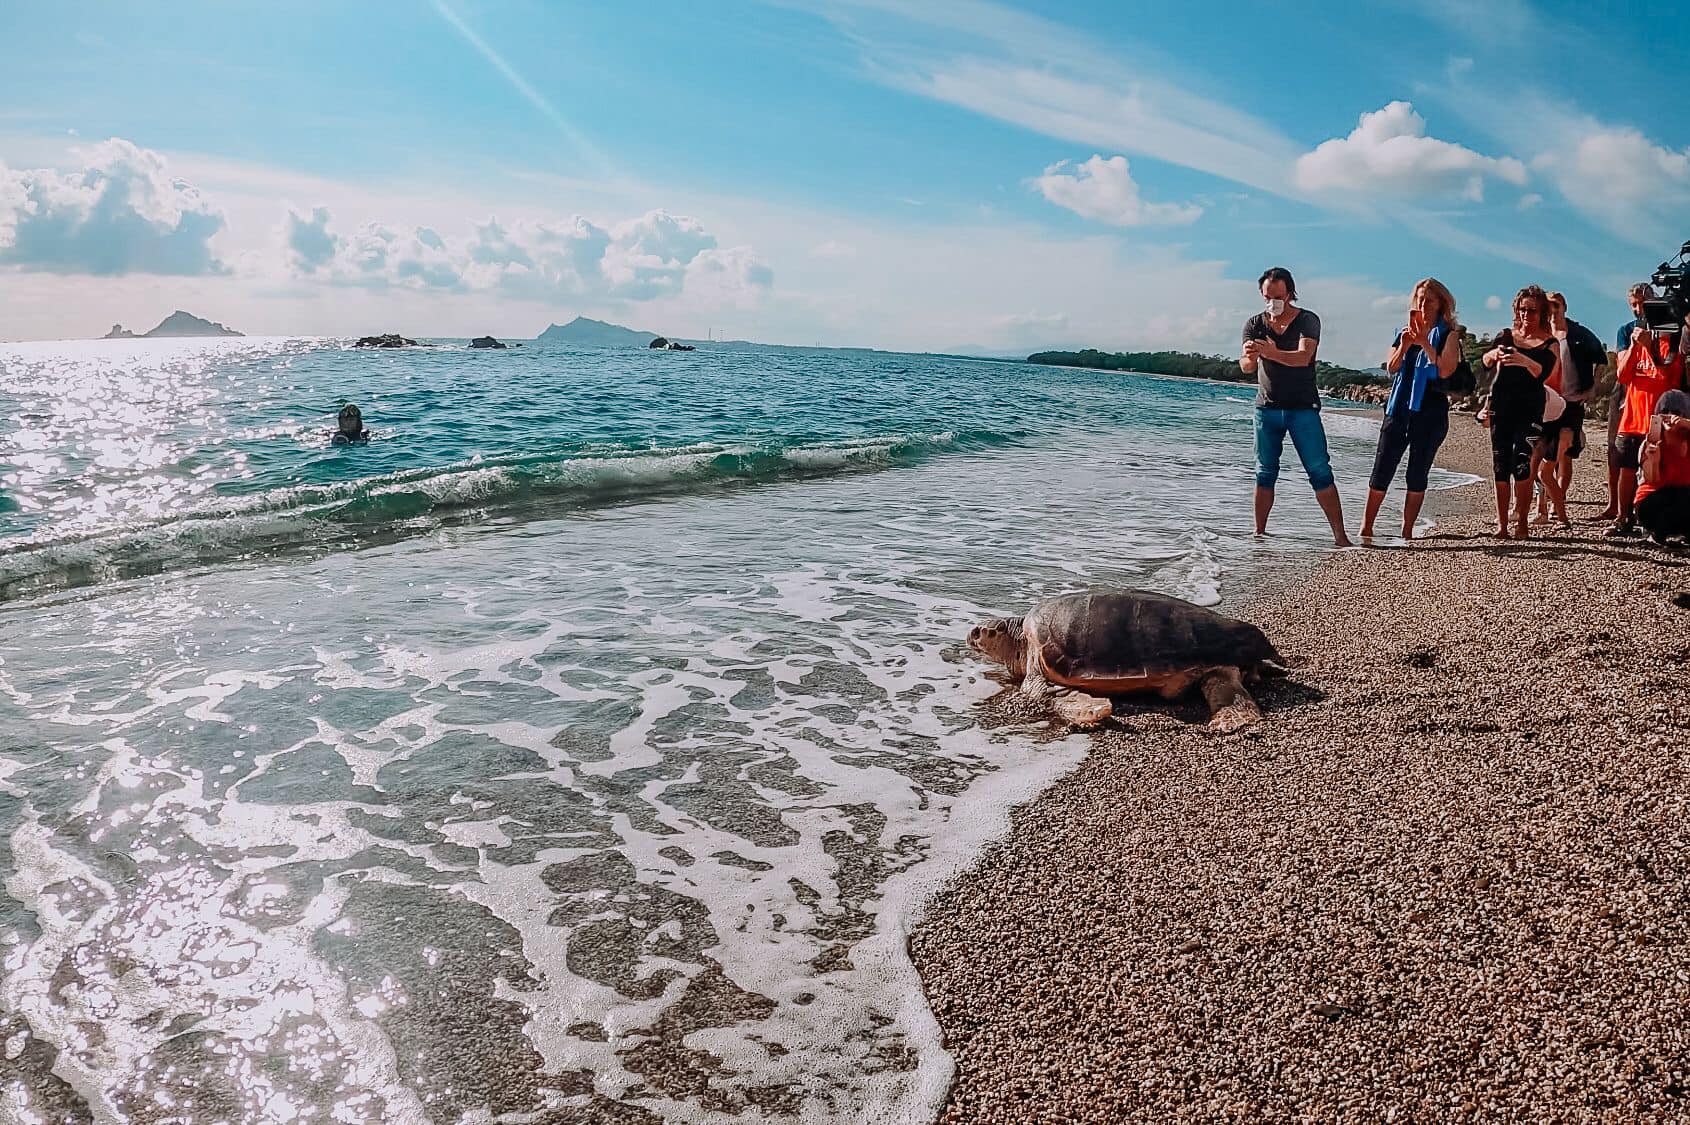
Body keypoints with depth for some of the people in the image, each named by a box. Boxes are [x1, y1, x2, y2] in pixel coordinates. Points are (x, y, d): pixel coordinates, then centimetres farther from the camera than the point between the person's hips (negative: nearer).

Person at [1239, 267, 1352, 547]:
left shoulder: (1308, 321, -3)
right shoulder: (1254, 324, 5)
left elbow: (1303, 357, -22)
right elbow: (1247, 368, -9)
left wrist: (1272, 353, -41)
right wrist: (1248, 357, -35)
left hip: (1302, 409, -2)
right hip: (1266, 408, 2)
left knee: (1320, 472, -5)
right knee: (1265, 474, 6)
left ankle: (1340, 536, -4)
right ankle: (1259, 533, 13)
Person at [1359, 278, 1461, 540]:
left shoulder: (1448, 334, 2)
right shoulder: (1404, 331, 13)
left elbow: (1445, 370, -11)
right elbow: (1391, 367, 5)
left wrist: (1425, 343, -17)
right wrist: (1403, 346, -12)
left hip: (1430, 410, -3)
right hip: (1399, 407, 3)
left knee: (1417, 473, 2)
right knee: (1382, 469, 0)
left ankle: (1407, 531, 8)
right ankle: (1366, 527, 6)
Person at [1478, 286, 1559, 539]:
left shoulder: (1549, 343, 4)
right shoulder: (1505, 336, 12)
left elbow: (1543, 373, -15)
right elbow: (1486, 362, -6)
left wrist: (1525, 361, -36)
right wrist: (1493, 354, -31)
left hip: (1529, 409, -2)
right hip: (1501, 406, 2)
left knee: (1522, 465, -12)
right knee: (1500, 465, -1)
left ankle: (1521, 523, -6)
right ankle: (1501, 524, 5)